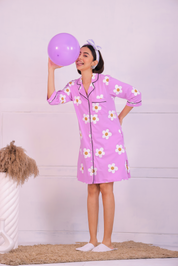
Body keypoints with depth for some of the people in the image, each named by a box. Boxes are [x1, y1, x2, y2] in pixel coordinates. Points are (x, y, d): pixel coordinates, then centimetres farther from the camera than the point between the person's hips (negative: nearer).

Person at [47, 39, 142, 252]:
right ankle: (92, 241, 14)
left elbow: (135, 95, -3)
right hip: (88, 145, 5)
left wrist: (120, 118, 2)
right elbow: (53, 98, -9)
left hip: (109, 143, -5)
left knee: (106, 189, -2)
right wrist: (51, 70, -9)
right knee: (92, 190, 8)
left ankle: (107, 241, 5)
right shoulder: (74, 87, 5)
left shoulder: (106, 82, -9)